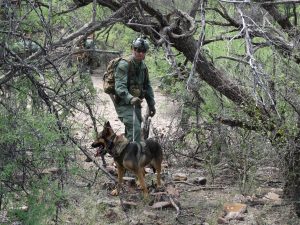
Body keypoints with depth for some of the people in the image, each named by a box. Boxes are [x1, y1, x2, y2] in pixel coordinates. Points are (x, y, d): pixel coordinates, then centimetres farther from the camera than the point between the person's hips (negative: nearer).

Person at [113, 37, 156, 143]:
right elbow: (119, 86, -25)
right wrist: (130, 98, -42)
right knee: (135, 129, -23)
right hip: (124, 104, -8)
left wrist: (151, 104, 20)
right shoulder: (124, 65, -15)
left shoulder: (143, 66, 13)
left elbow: (147, 86, 24)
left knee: (130, 132, 11)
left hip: (136, 104, 8)